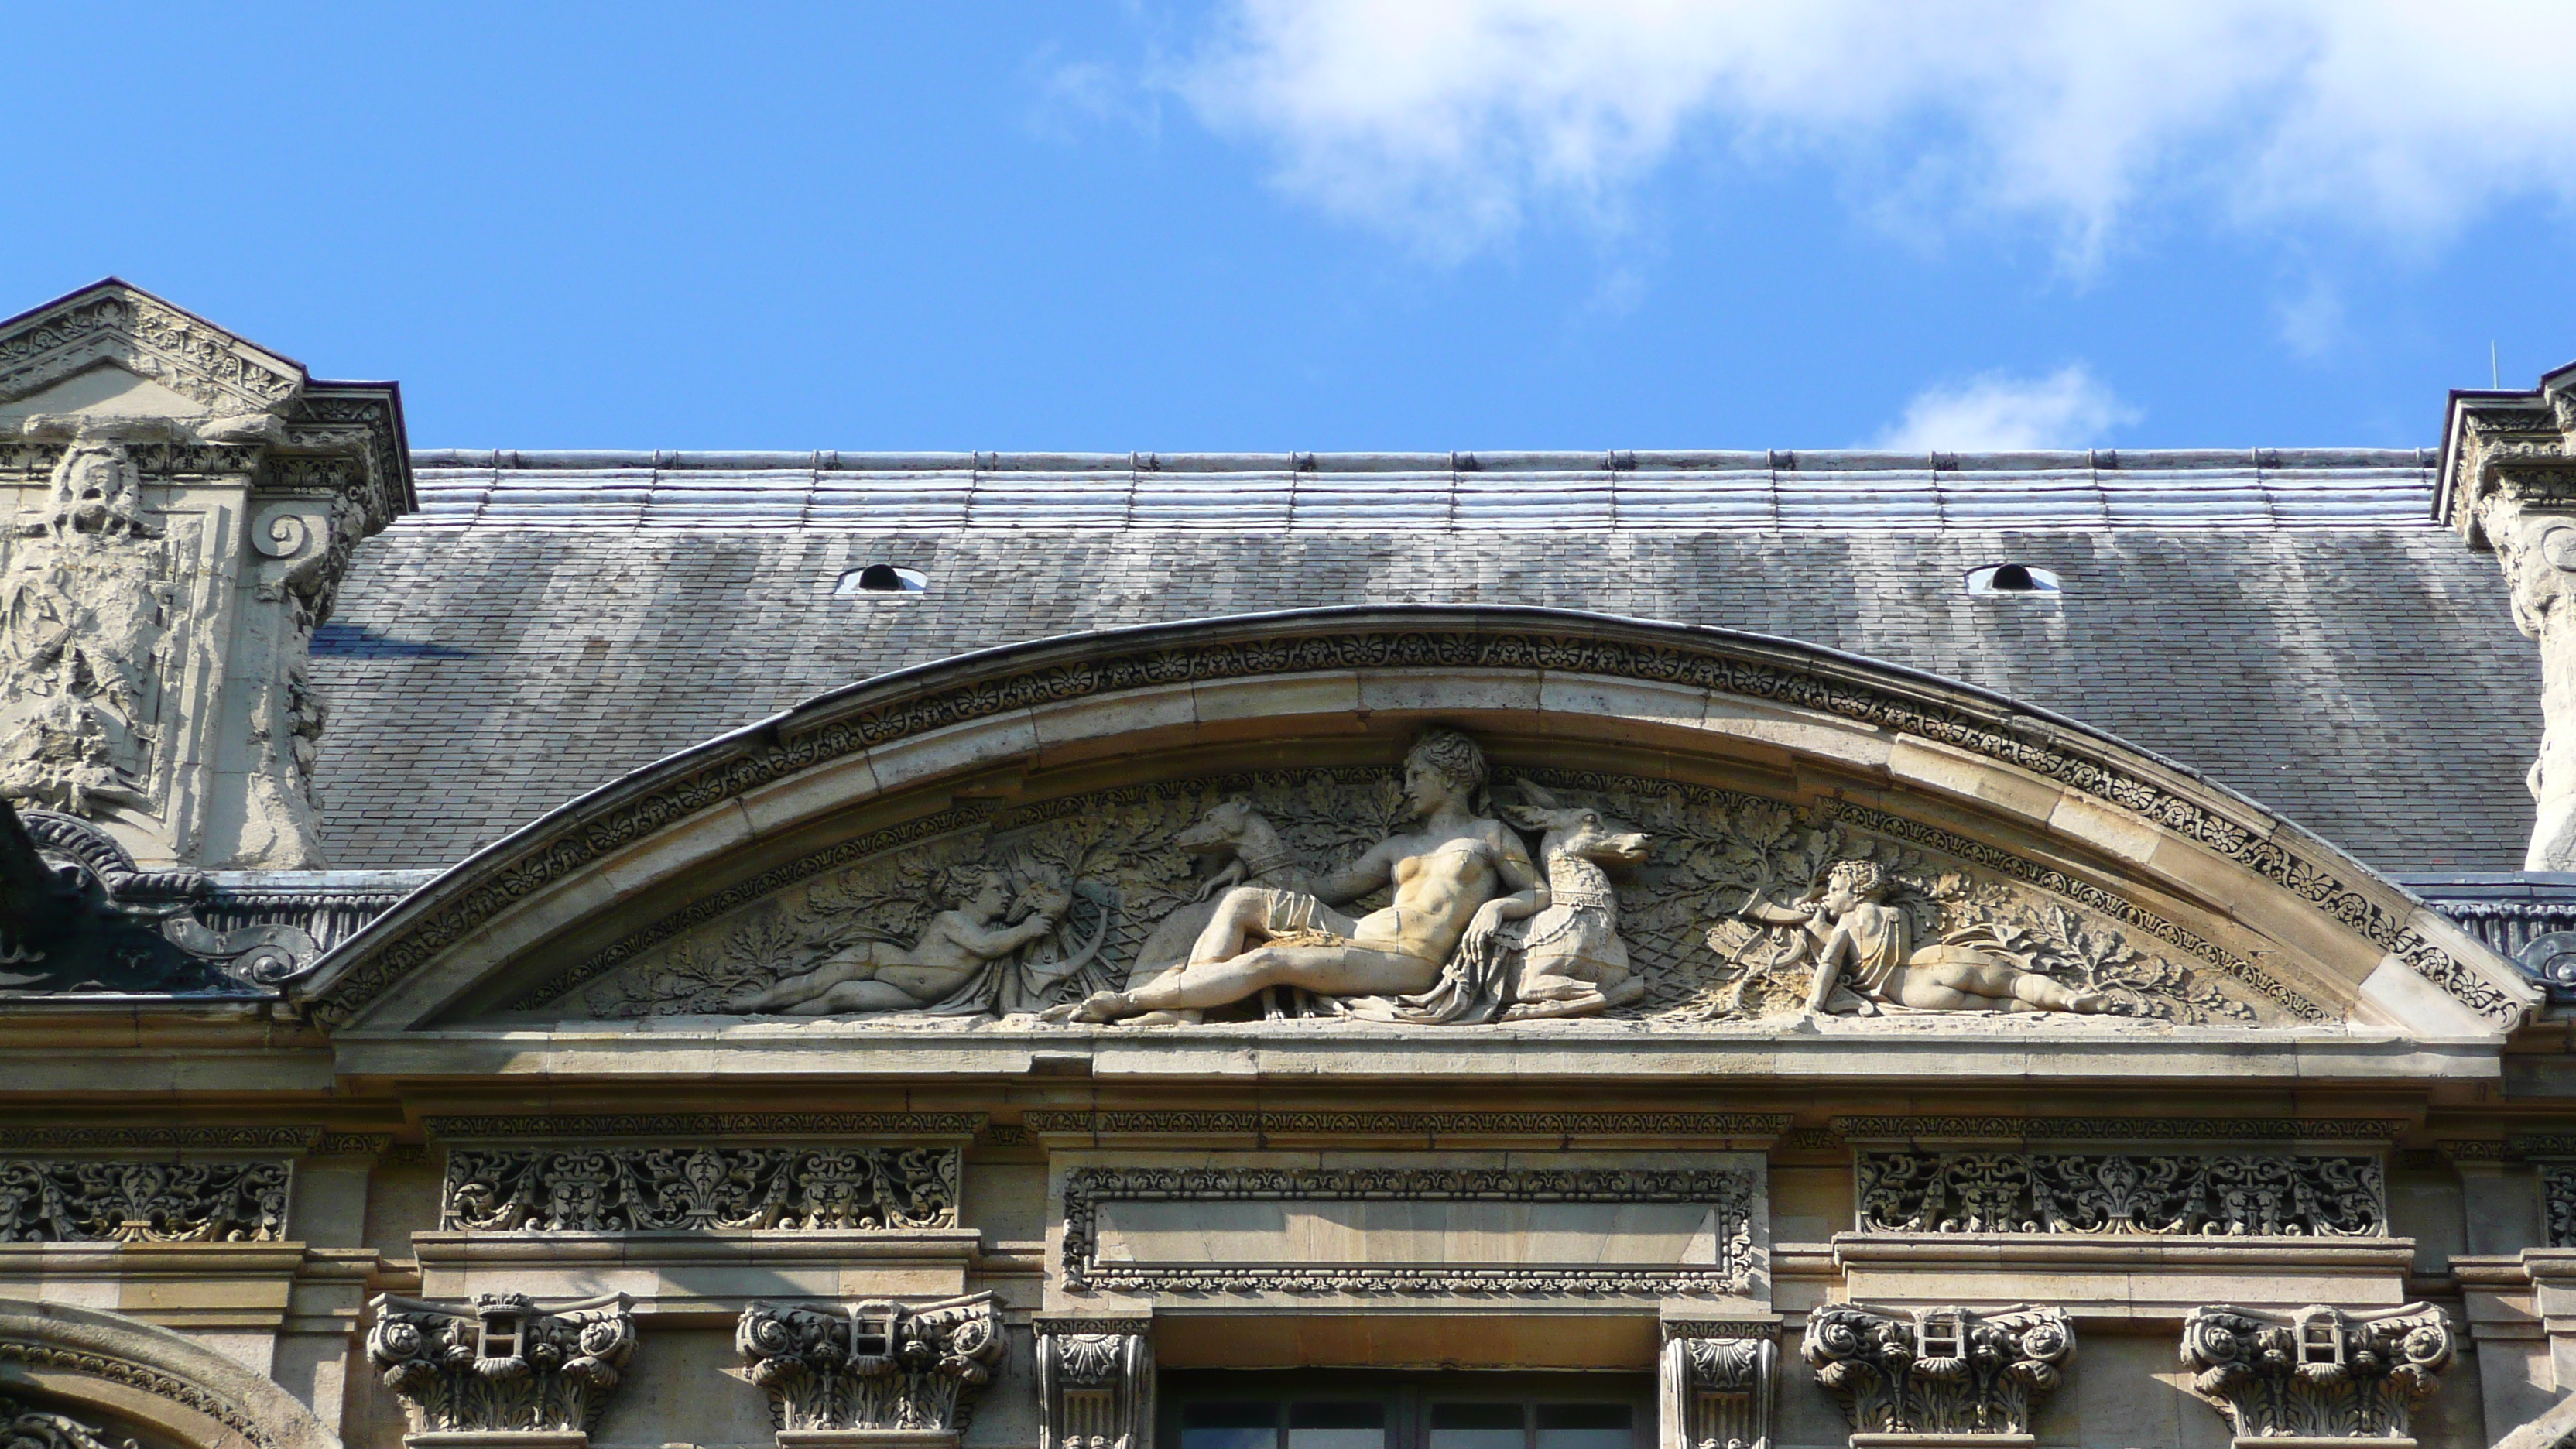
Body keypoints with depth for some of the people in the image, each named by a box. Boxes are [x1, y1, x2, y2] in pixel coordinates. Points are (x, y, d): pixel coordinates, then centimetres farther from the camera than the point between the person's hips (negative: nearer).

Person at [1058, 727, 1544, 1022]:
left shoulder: (1489, 835, 16)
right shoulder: (1398, 847, 32)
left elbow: (1541, 894, 11)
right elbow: (1325, 890, 28)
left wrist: (1496, 906, -9)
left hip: (1408, 963, -7)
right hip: (1357, 936, 7)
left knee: (1267, 962, -25)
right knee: (1241, 900, -11)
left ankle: (1128, 1001, -31)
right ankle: (1182, 1005, -29)